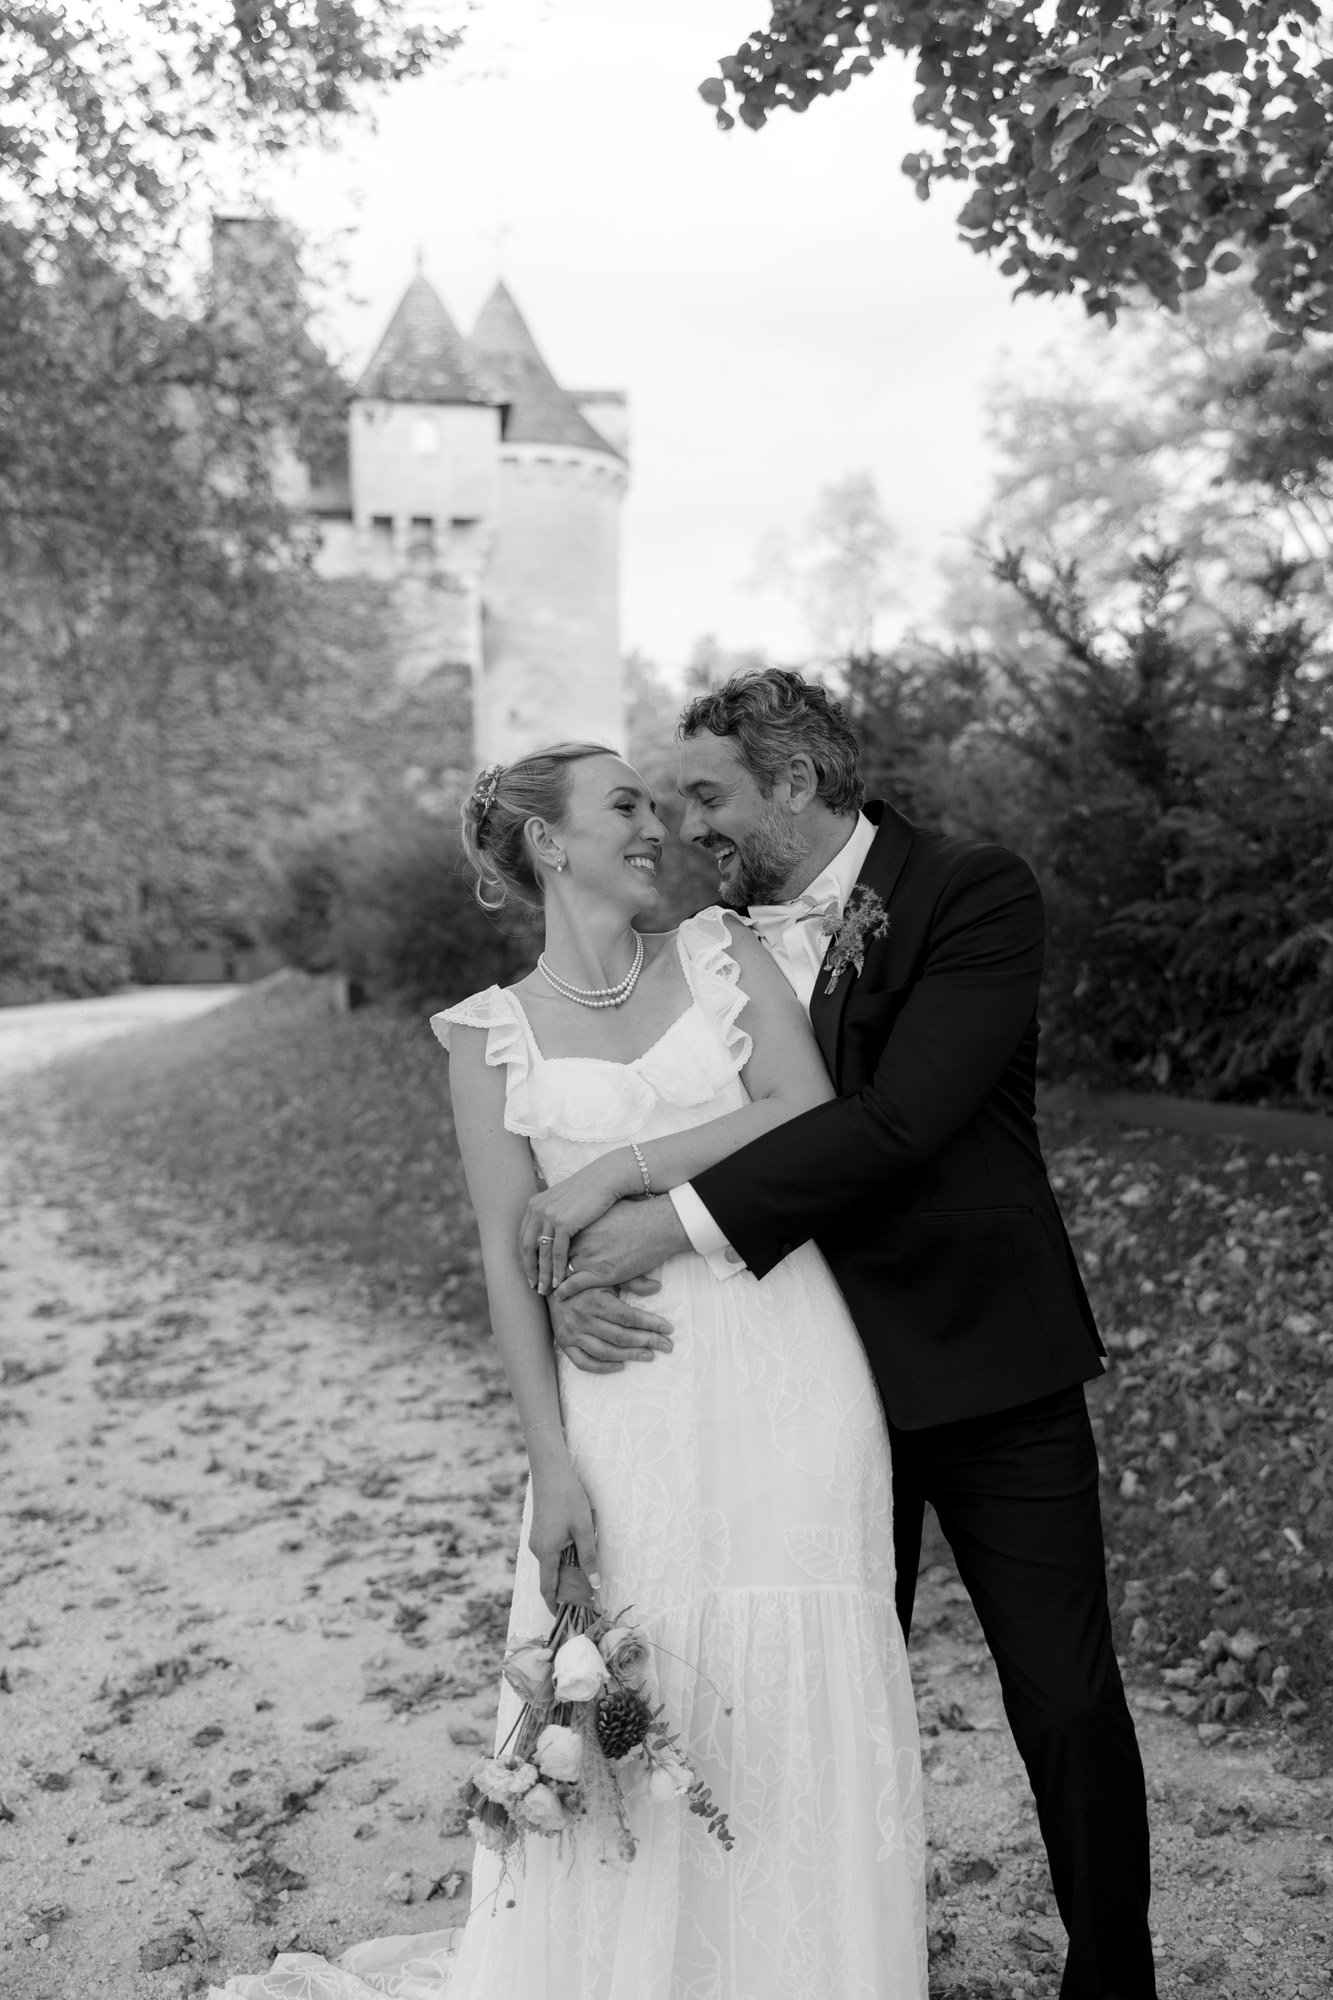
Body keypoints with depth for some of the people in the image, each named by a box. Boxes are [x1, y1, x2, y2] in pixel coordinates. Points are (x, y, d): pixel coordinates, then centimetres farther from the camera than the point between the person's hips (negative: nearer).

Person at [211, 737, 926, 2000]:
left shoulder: (722, 951, 8)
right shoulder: (493, 1033, 3)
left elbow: (811, 1114, -5)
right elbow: (511, 1262, -2)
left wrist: (623, 1169, -11)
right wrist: (554, 1466, -9)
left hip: (787, 1382, 2)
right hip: (626, 1401, -1)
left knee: (805, 1707, 7)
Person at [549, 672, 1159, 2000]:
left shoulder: (975, 893, -13)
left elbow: (900, 1116, -25)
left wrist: (686, 1220, -27)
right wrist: (576, 1278, -18)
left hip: (985, 1366, -4)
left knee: (1067, 1703, 9)